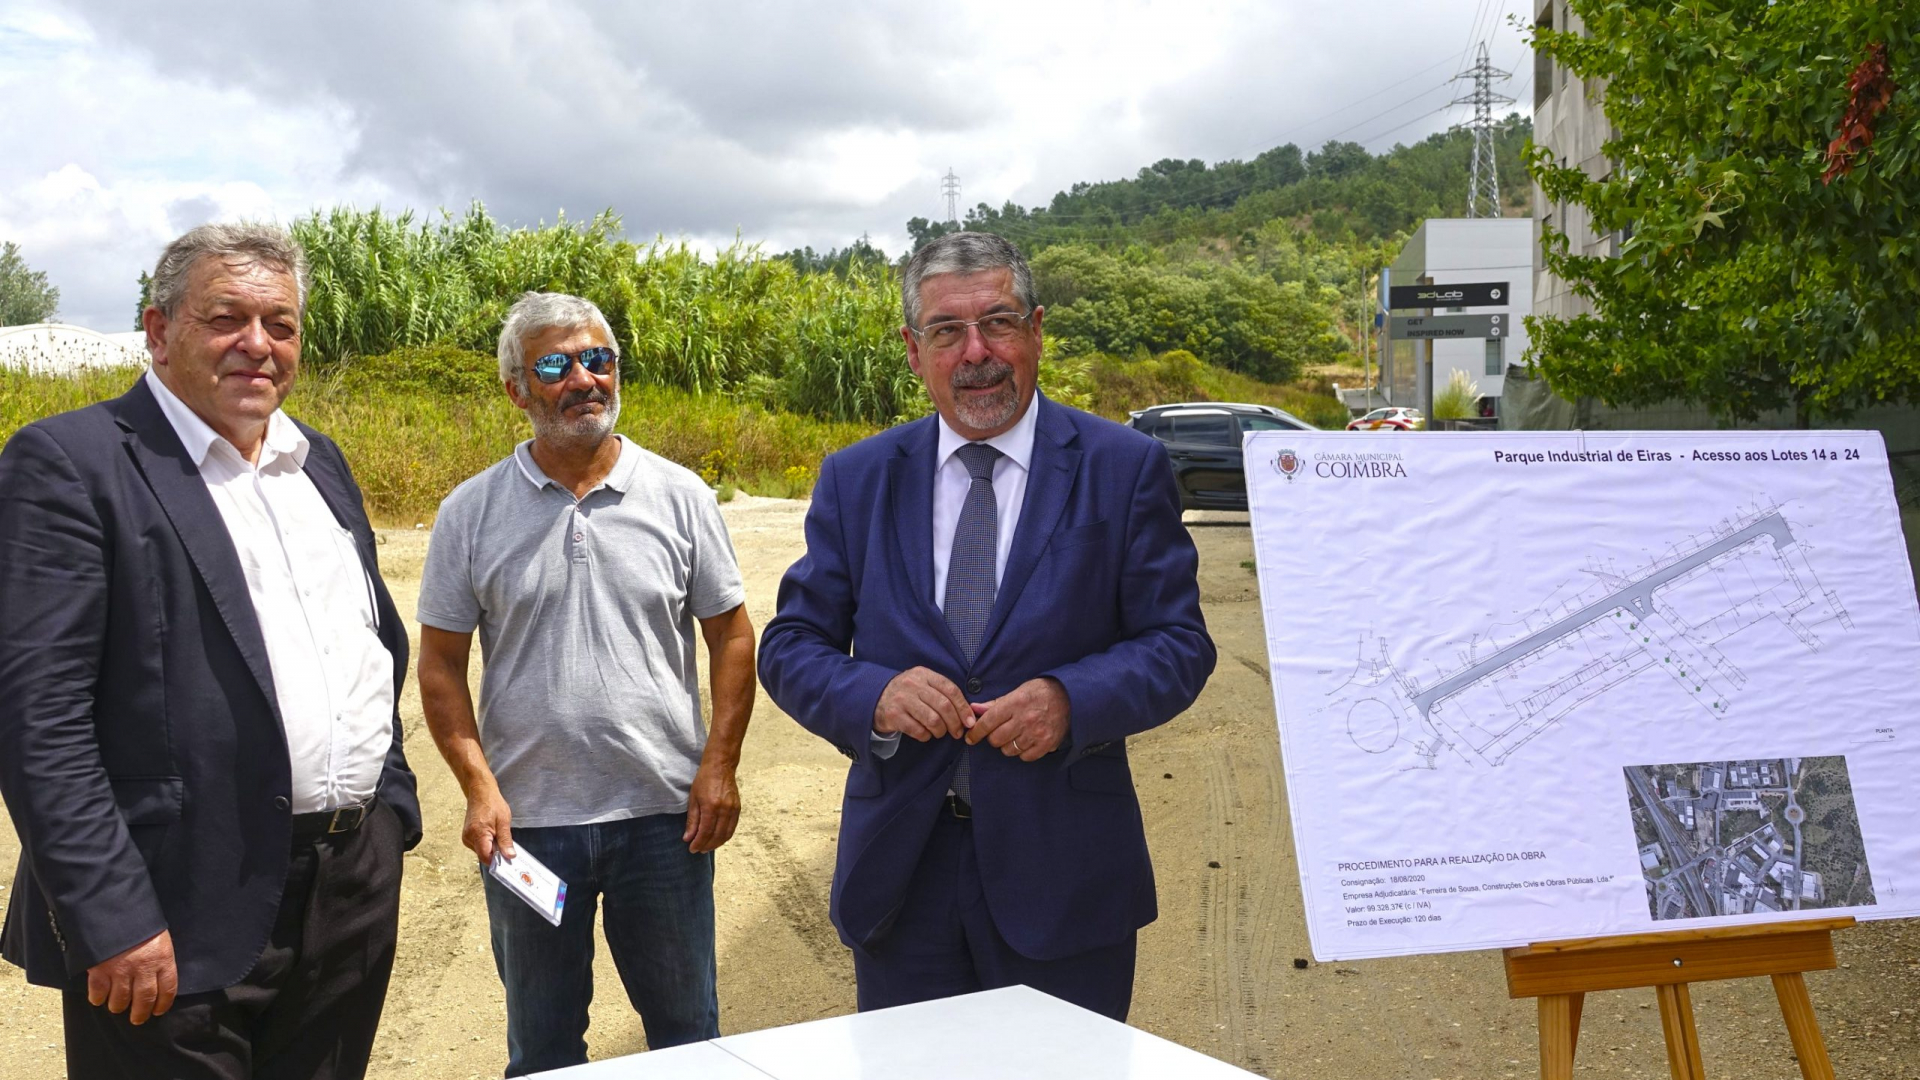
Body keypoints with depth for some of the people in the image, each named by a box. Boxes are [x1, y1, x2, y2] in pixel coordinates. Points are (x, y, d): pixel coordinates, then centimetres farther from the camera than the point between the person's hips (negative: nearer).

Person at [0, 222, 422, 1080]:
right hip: (181, 922, -6)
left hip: (357, 890, 7)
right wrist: (113, 921, -19)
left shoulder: (319, 462, 14)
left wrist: (392, 807, 13)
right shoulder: (69, 461, -8)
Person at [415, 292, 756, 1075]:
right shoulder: (471, 513, -1)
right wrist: (479, 789, -8)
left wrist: (720, 765, -5)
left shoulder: (681, 498, -1)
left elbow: (731, 635, 3)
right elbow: (441, 666, 1)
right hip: (526, 820, 0)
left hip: (665, 813, 0)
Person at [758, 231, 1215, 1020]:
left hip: (1064, 875, -2)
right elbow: (789, 647, 4)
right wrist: (874, 695, -17)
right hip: (900, 876, 2)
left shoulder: (1125, 470, -2)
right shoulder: (856, 480, 5)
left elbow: (1180, 644, -2)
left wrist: (1072, 700, -21)